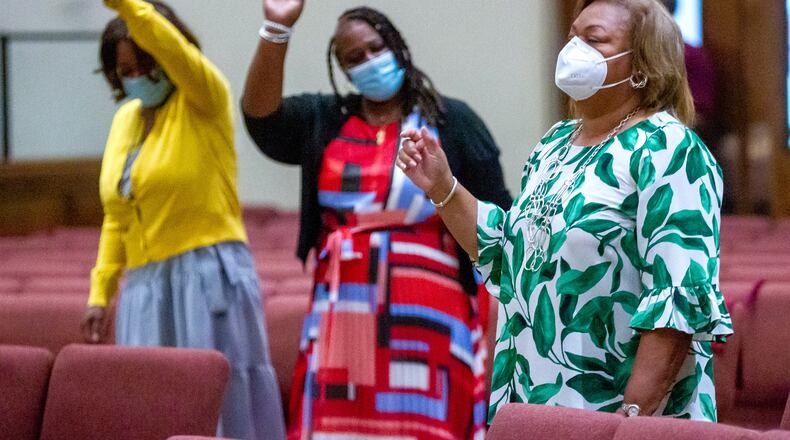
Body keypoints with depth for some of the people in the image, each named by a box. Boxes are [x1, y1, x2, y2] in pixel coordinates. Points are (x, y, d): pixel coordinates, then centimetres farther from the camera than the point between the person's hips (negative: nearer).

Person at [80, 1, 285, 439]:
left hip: (209, 276, -6)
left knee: (223, 399, -6)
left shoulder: (204, 100, -3)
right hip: (144, 286, 6)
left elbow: (171, 46, -25)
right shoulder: (126, 119, 15)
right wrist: (100, 291, 13)